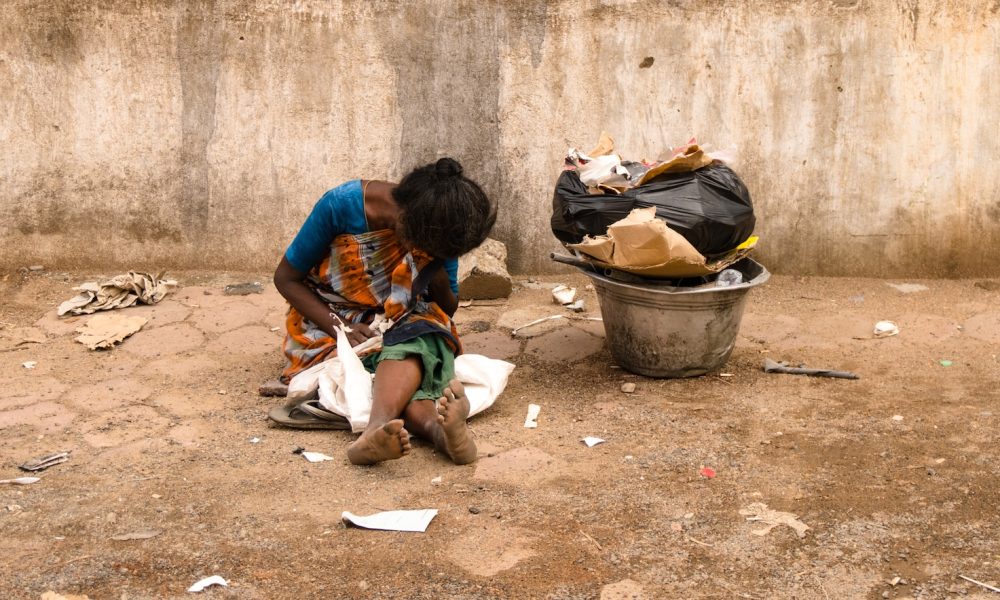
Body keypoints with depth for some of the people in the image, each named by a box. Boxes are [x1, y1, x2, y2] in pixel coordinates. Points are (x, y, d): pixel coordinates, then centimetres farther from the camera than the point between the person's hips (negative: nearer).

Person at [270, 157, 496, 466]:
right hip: (330, 324, -2)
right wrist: (341, 328, -23)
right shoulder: (341, 205, -18)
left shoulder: (435, 232, -7)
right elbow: (286, 278, -9)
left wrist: (437, 276, -19)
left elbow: (448, 307, 5)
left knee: (412, 347, -38)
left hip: (403, 328, 2)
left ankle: (377, 428, -65)